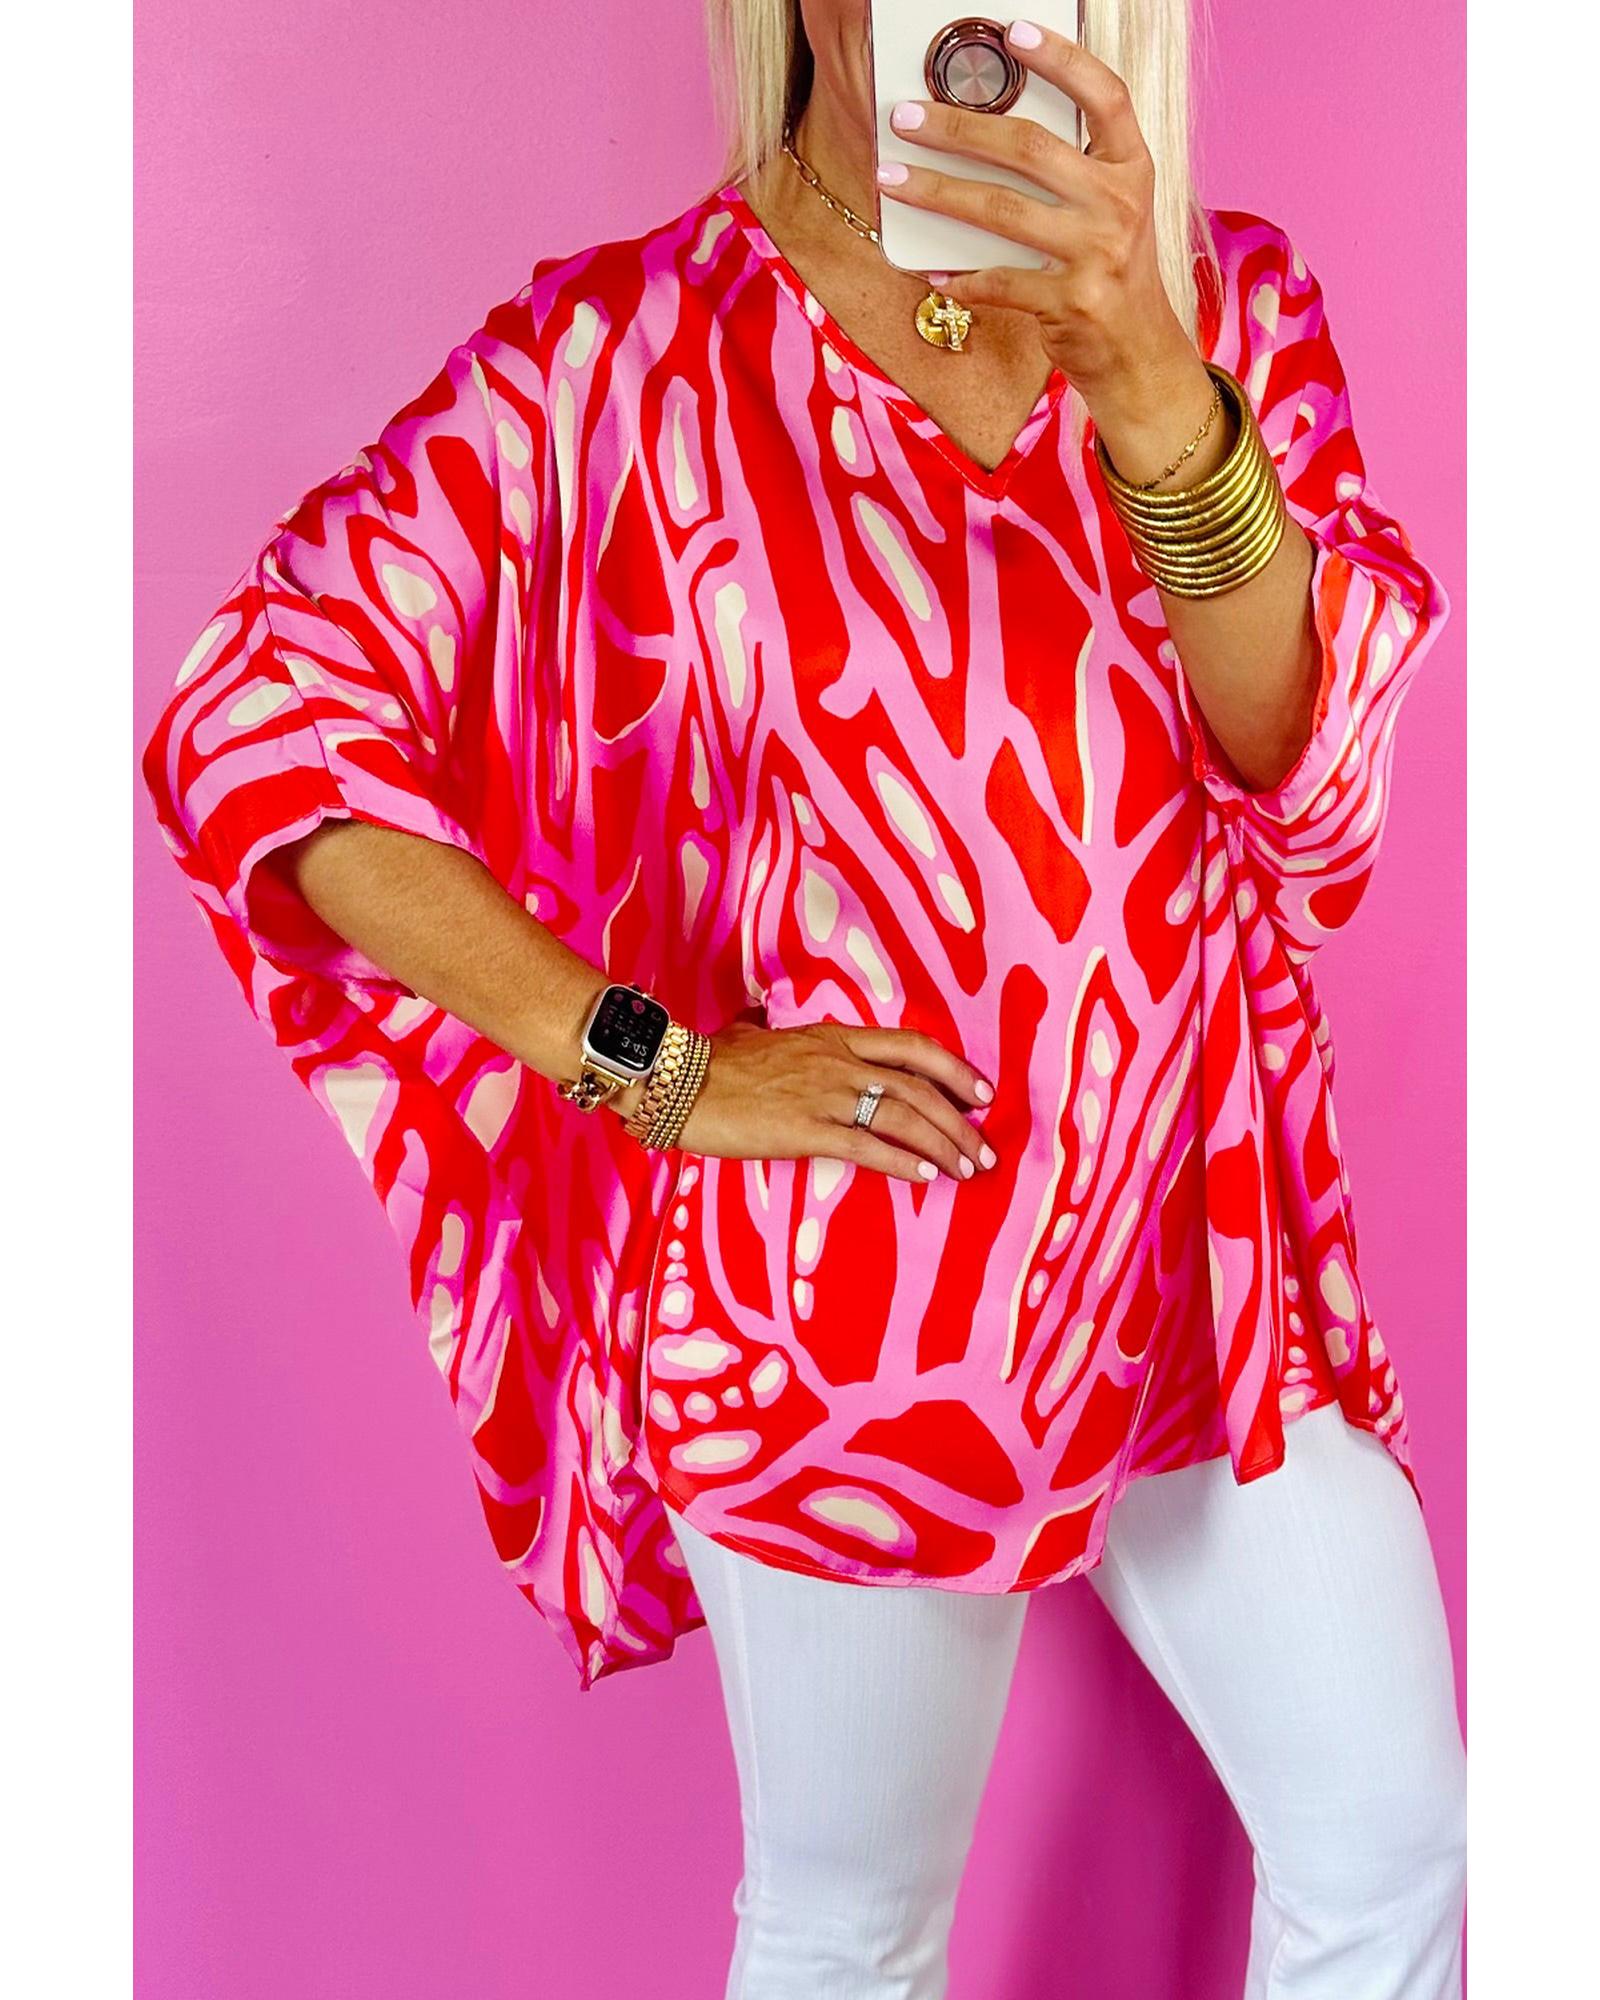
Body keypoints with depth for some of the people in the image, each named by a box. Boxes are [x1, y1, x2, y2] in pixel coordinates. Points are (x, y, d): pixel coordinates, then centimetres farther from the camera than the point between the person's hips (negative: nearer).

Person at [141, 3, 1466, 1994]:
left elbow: (1304, 765, -12)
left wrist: (1141, 365, -29)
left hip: (1207, 1259, 4)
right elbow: (251, 728, -13)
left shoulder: (1226, 297, 0)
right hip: (846, 1305, -3)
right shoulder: (623, 353, -12)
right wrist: (659, 1069, -15)